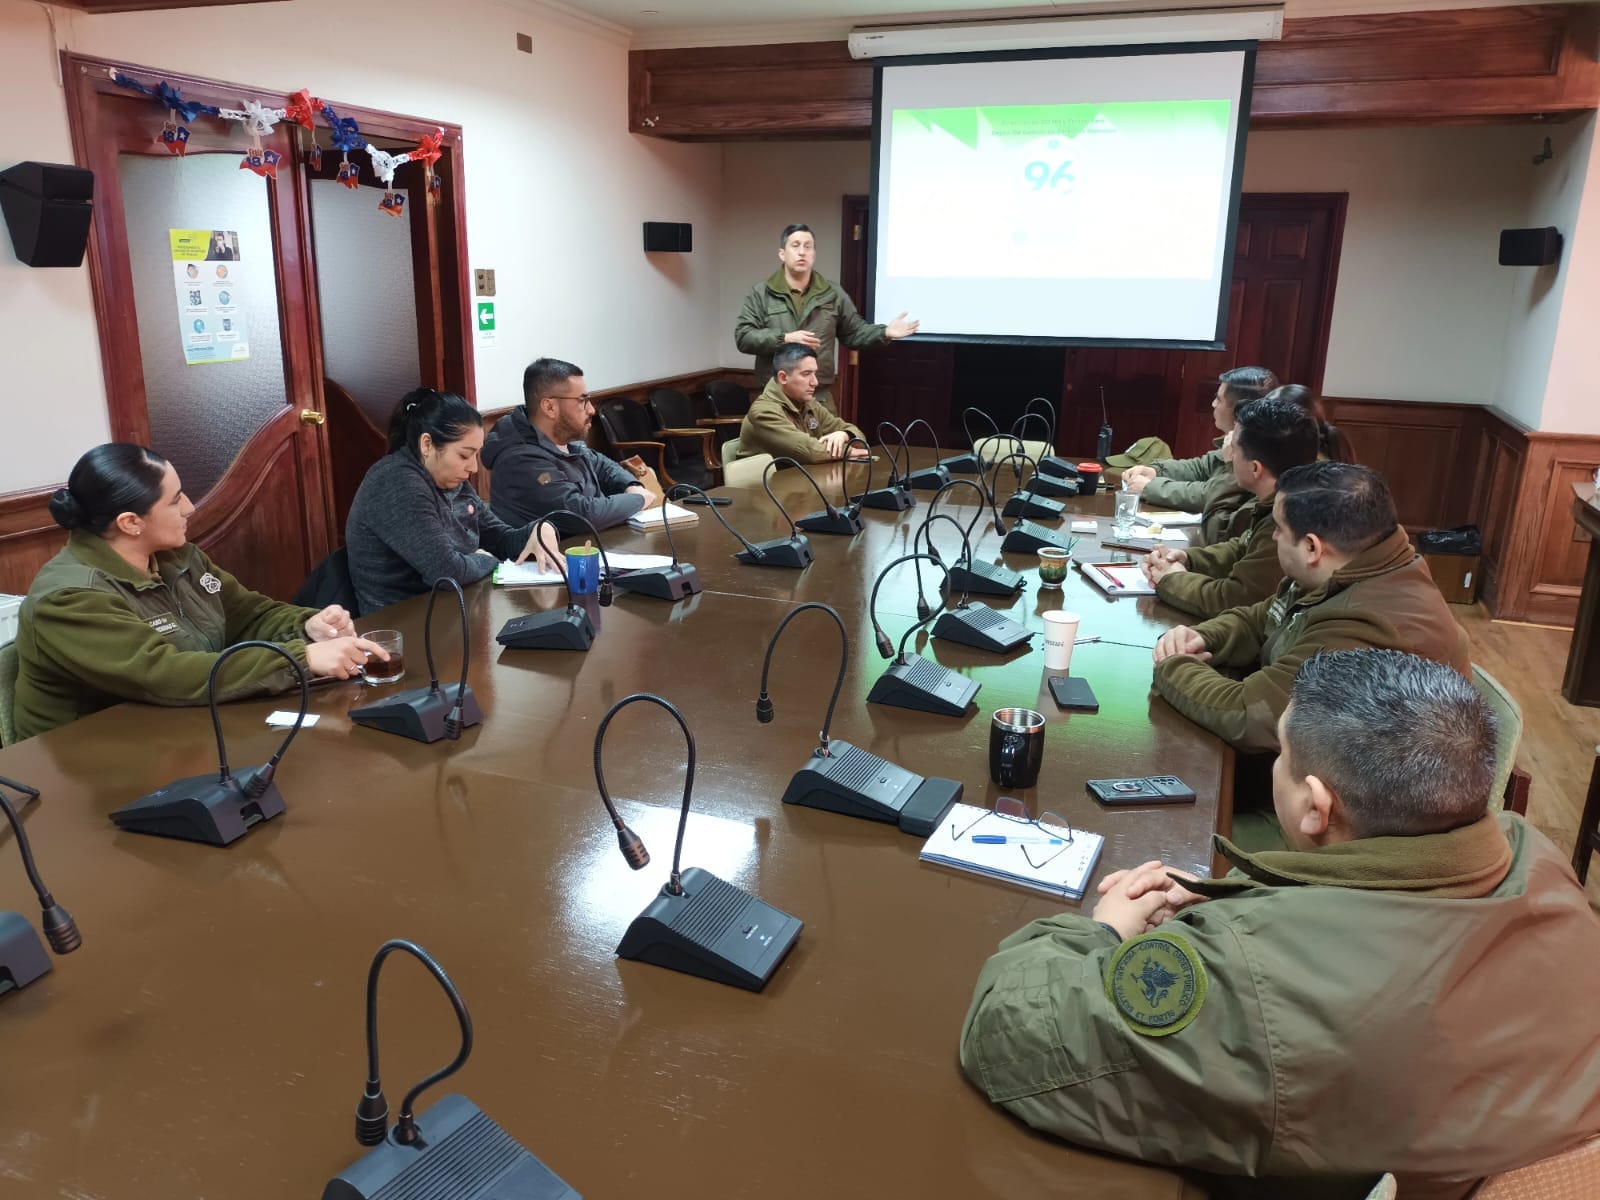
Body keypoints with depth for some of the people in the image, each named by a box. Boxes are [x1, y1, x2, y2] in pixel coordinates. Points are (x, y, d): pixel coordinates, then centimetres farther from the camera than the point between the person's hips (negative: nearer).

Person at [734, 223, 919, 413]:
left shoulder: (833, 295, 10)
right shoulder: (760, 294, 3)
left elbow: (854, 333, 16)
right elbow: (743, 336, -5)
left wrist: (885, 332, -3)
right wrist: (785, 339, -17)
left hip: (820, 397, 2)